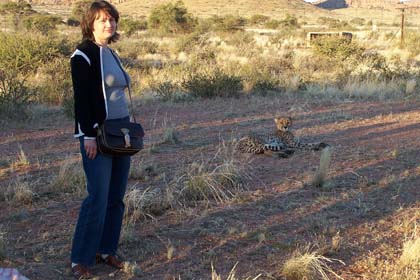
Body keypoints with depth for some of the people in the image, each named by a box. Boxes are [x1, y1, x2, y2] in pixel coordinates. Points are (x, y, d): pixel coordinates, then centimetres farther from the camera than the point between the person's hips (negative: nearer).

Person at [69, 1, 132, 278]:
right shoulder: (84, 54, -9)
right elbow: (81, 98, -14)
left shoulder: (111, 54, 14)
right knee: (98, 197, -8)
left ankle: (107, 250, 20)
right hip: (98, 134, -8)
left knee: (116, 197, 9)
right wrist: (88, 135, -18)